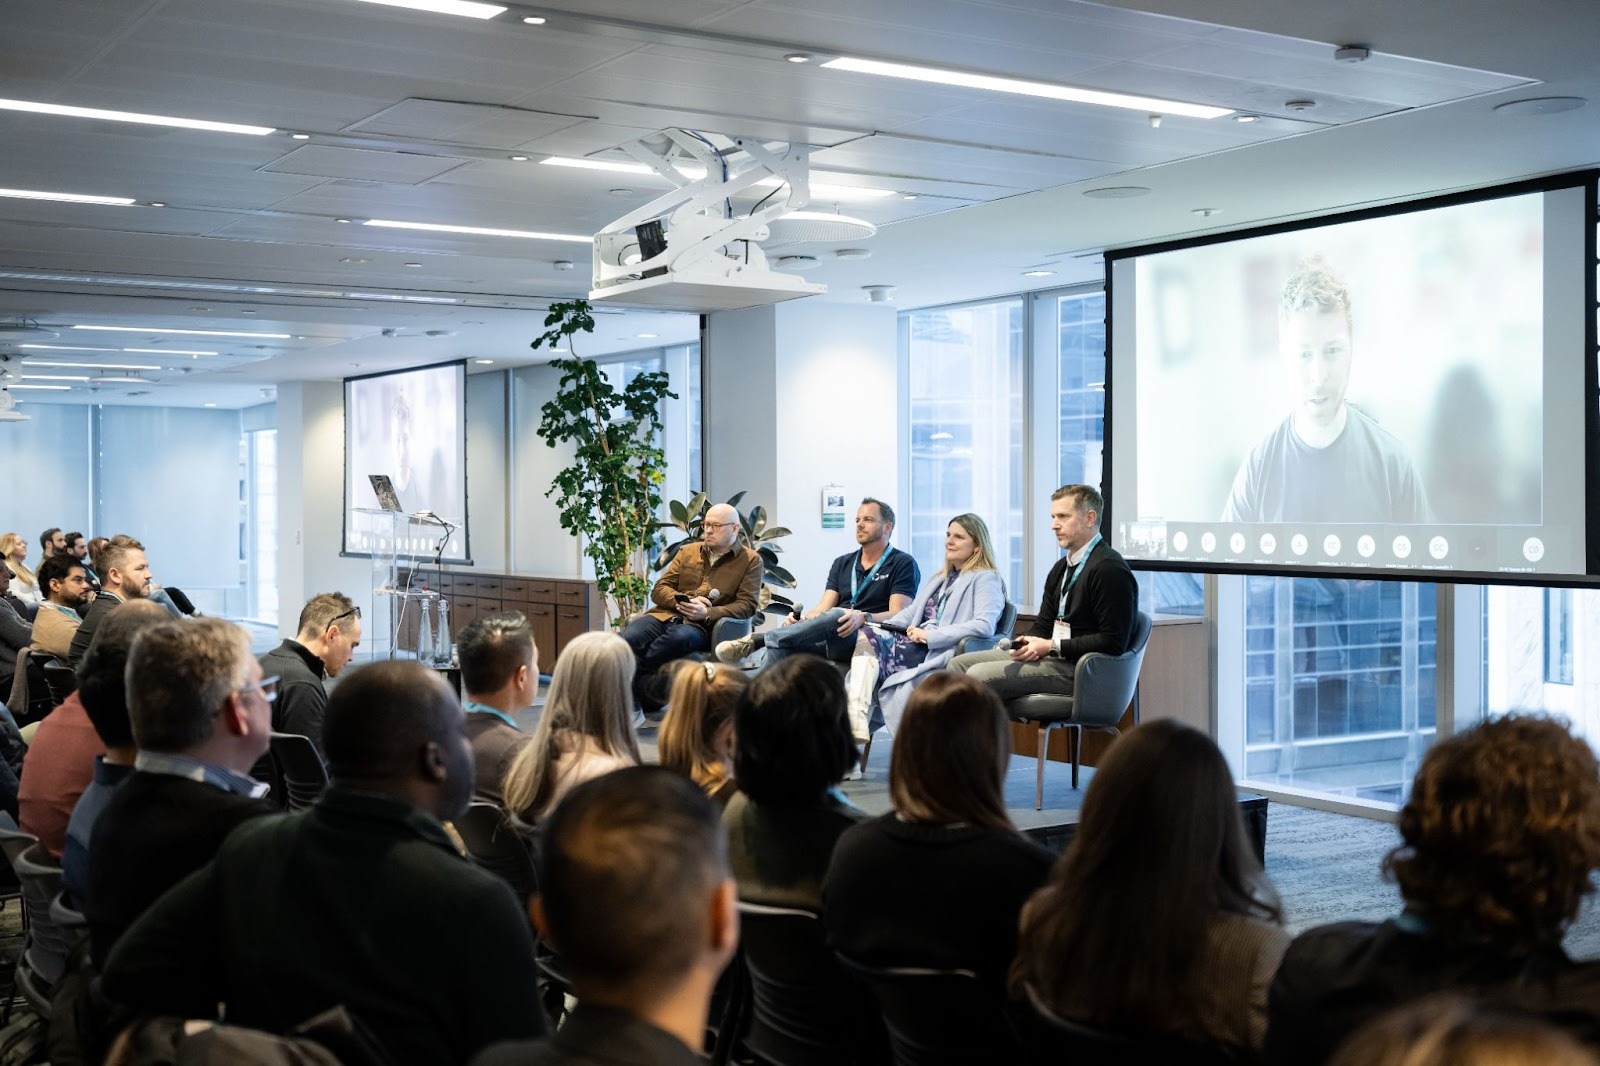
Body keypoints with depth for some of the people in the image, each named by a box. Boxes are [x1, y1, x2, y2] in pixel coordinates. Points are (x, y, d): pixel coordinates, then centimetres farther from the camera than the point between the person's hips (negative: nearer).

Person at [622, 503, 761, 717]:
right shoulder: (688, 552, 23)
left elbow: (746, 605, 0)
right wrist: (682, 602, -5)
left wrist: (707, 613, -15)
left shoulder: (751, 561, 11)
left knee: (680, 637, -40)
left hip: (702, 626, -3)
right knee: (629, 638, -30)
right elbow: (659, 590, 17)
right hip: (666, 615, 3)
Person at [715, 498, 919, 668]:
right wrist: (801, 622, -10)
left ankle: (758, 640, -32)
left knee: (834, 617, -38)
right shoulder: (842, 563, 24)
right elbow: (822, 610, 13)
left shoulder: (902, 564, 7)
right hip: (830, 644, 5)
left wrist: (863, 618, -26)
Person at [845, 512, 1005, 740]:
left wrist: (930, 635, -16)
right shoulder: (937, 578, 29)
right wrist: (880, 626, 4)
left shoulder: (986, 579, 1)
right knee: (867, 637, -20)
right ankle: (855, 712, -37)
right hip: (917, 644, 8)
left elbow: (984, 626, -15)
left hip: (942, 654, -8)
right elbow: (911, 612, 25)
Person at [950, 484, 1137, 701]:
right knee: (959, 664, 5)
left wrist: (1051, 646, -17)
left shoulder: (1110, 569, -14)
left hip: (1078, 668, -10)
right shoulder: (1061, 568, 17)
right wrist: (1027, 643, -4)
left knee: (979, 675, -21)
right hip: (1053, 657, 10)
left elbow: (1113, 642, -19)